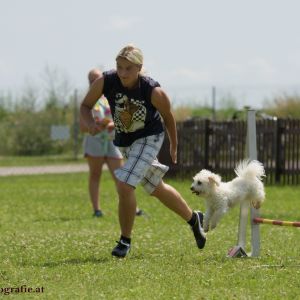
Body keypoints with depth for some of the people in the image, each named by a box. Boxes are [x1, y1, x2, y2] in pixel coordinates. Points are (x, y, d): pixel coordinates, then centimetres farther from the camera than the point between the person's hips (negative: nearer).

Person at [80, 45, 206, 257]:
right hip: (125, 141, 5)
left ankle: (126, 240, -3)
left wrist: (174, 147, 5)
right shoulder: (105, 82, -22)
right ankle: (193, 219, 43)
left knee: (124, 185, -21)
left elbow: (168, 117, -9)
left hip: (149, 138, -5)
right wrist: (90, 123, -31)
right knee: (157, 189, 20)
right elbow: (85, 106, -9)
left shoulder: (154, 92, -28)